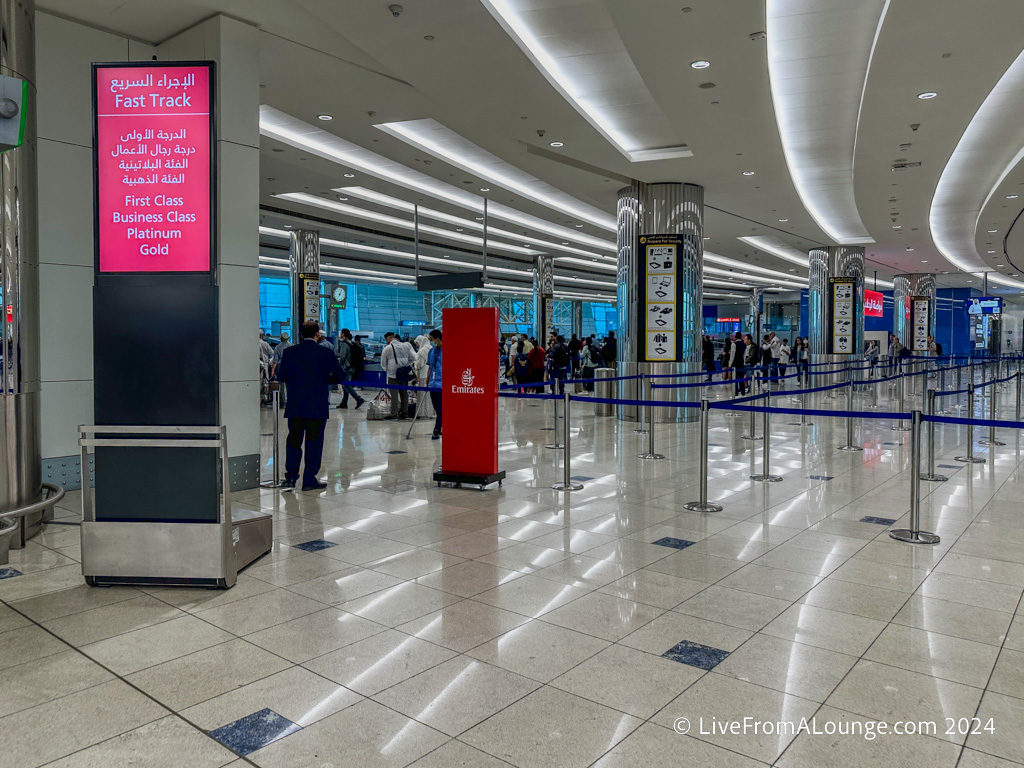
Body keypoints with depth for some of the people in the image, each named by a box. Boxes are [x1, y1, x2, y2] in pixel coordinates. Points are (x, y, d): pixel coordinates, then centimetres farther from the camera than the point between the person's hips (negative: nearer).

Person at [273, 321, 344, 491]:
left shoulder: (289, 352, 0)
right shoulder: (326, 353, -6)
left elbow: (281, 376, 3)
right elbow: (340, 375, 1)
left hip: (295, 406, 2)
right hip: (317, 407, -2)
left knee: (294, 439, 13)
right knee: (314, 441, 5)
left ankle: (290, 477, 15)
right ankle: (309, 480, 8)